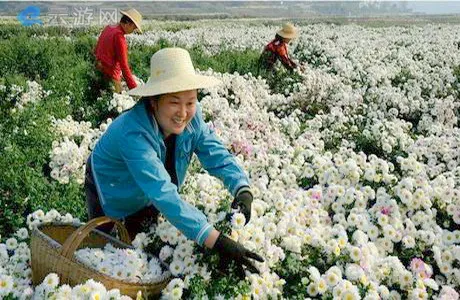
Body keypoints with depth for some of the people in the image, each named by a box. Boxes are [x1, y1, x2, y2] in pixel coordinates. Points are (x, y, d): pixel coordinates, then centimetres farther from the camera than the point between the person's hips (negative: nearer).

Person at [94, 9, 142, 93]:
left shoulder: (108, 28, 8)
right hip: (110, 76, -10)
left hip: (99, 71, 10)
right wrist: (134, 88, -21)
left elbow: (96, 50, 18)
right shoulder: (119, 36, -19)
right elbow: (124, 65, -21)